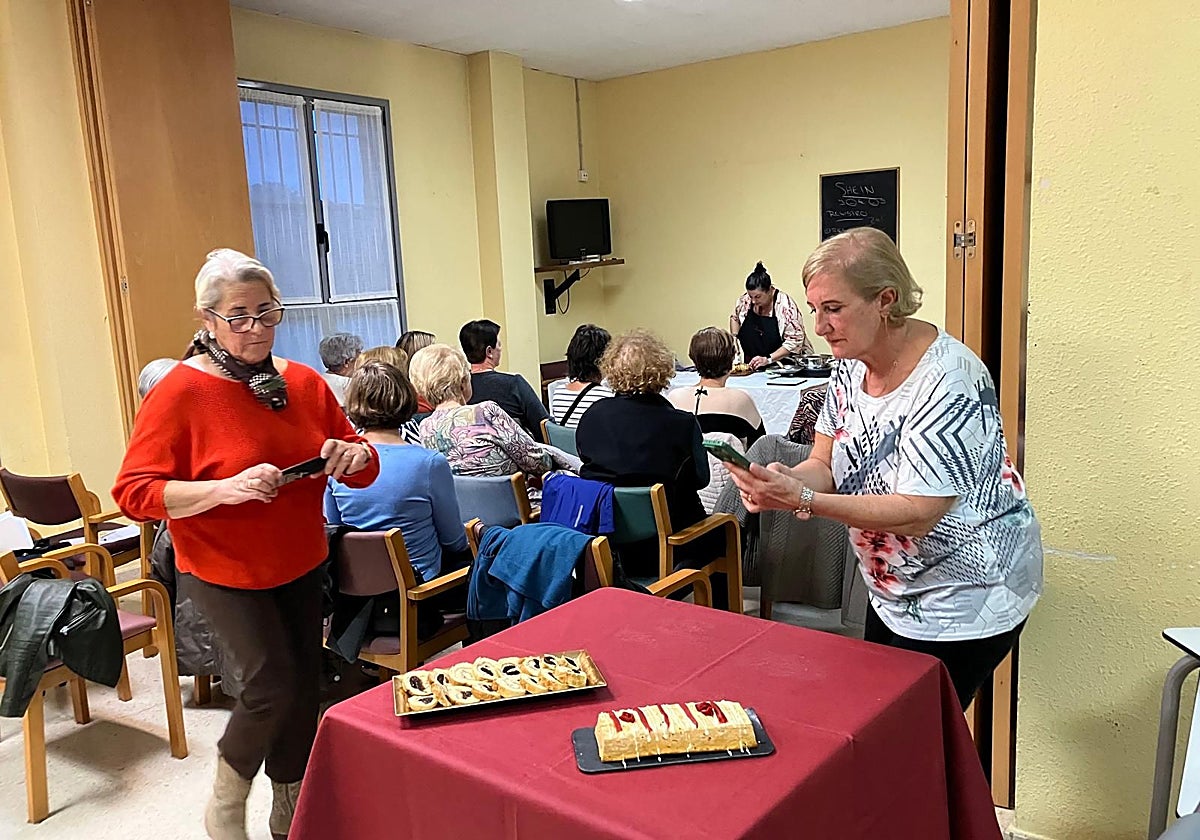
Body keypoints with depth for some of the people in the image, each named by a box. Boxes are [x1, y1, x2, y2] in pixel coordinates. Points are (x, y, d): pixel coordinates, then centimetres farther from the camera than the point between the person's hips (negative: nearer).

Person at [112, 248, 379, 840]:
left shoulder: (304, 383, 1)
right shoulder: (180, 392, -13)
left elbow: (363, 469, 9)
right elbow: (134, 492, -16)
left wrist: (353, 454, -15)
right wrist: (224, 488, -30)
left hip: (300, 566, 5)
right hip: (225, 571, -5)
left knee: (304, 685, 11)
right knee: (273, 683, -13)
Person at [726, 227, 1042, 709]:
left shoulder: (947, 380, -27)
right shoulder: (852, 366, -2)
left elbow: (916, 515, -29)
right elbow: (825, 466, -1)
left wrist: (803, 500, -36)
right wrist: (783, 480, -24)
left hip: (963, 602, -8)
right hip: (894, 593, 8)